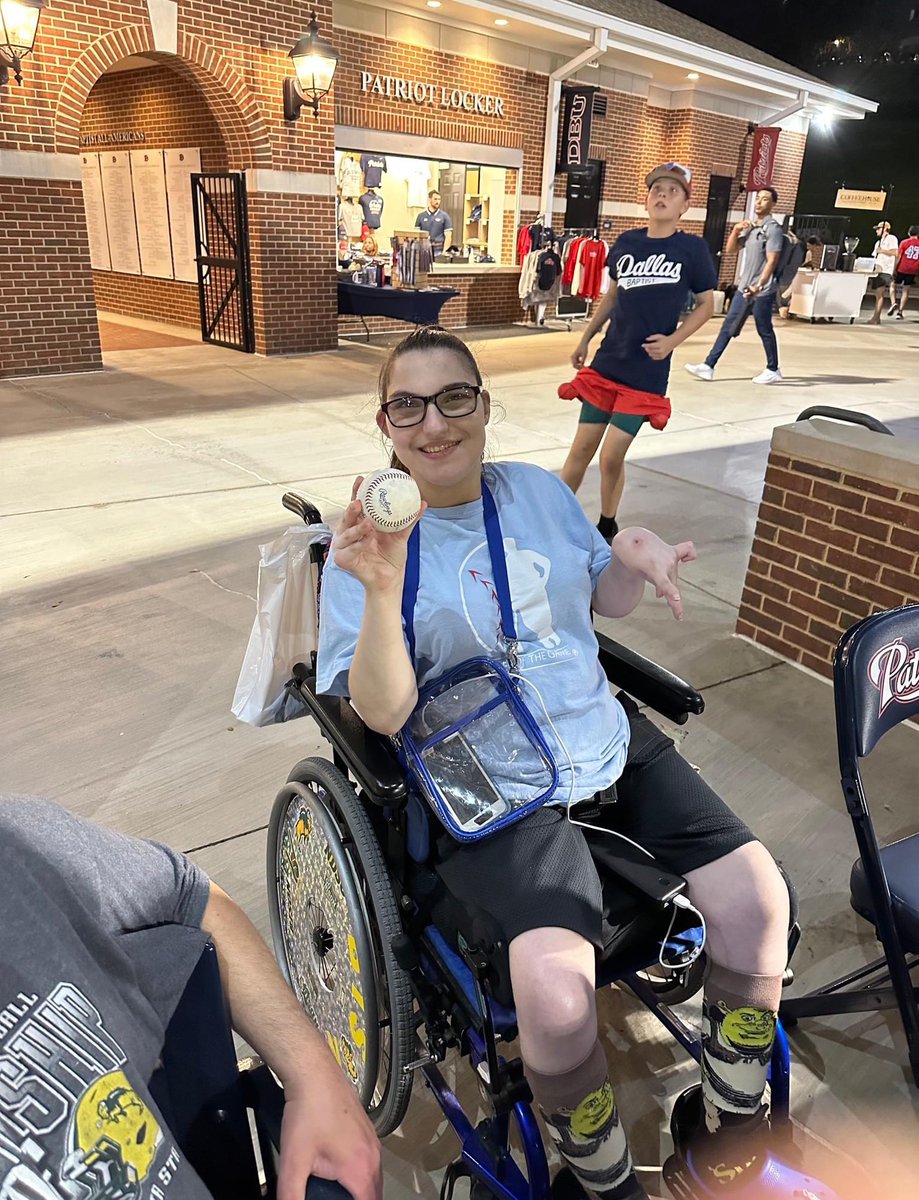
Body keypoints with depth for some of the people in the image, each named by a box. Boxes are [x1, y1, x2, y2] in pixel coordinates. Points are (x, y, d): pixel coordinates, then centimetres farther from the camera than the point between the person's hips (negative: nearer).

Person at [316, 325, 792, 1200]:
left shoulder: (538, 489, 6)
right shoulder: (366, 542, -7)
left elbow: (607, 601, 19)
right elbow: (383, 714, -14)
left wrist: (632, 559, -4)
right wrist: (381, 588, -30)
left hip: (613, 743, 6)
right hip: (491, 791, -5)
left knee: (756, 895, -8)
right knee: (555, 988, -28)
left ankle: (731, 1114, 22)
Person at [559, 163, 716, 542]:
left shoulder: (693, 248, -5)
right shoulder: (626, 242, 4)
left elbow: (705, 305, 3)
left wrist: (672, 340, -11)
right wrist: (585, 338, 16)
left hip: (647, 373, -3)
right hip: (605, 363, 3)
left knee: (611, 458, -1)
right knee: (582, 447, 6)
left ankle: (606, 528, 22)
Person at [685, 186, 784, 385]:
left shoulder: (773, 228, -9)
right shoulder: (751, 228, 15)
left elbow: (772, 261, -17)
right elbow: (730, 250, 18)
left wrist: (759, 286, -26)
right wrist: (736, 230, 2)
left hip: (762, 291, -8)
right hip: (743, 288, 8)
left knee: (764, 331, 1)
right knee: (728, 327, 5)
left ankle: (773, 370, 14)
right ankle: (708, 366, 6)